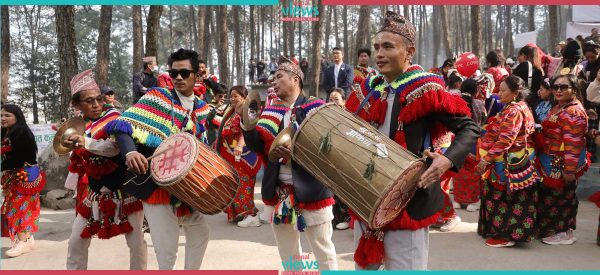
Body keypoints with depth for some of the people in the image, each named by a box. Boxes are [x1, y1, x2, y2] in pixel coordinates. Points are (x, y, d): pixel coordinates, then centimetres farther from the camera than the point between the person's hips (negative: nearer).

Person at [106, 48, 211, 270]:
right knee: (167, 251, -6)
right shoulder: (157, 97, -9)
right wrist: (129, 152, -36)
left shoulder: (202, 108, 8)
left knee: (200, 234, 21)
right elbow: (121, 125, -18)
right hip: (157, 184, -6)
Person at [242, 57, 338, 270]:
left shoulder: (316, 107, -6)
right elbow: (258, 146, 1)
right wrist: (245, 120, -13)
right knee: (288, 255, 17)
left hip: (311, 191, -5)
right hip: (278, 191, 6)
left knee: (324, 252, 5)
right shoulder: (270, 111, 10)